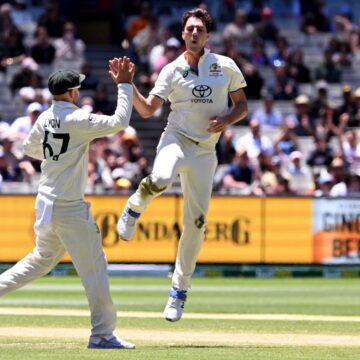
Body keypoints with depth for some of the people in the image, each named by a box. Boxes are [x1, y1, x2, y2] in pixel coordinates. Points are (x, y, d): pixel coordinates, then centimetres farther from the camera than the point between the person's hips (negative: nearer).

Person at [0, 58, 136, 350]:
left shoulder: (44, 119, 6)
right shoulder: (78, 120, -17)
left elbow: (30, 148, 22)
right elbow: (120, 122, -18)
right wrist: (124, 85, -11)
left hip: (46, 202, 8)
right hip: (69, 208, -8)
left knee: (42, 258, 27)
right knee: (94, 267, -2)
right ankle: (102, 334, -1)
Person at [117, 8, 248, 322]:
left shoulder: (226, 67, 2)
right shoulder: (172, 70, 0)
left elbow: (242, 105, 9)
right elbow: (147, 109, -5)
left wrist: (226, 120, -11)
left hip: (205, 151, 2)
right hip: (176, 140, -2)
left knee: (196, 223, 2)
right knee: (160, 179, -38)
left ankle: (180, 289, 15)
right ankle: (135, 207, -3)